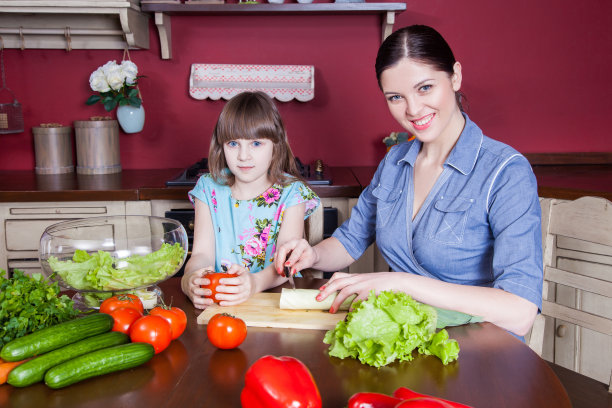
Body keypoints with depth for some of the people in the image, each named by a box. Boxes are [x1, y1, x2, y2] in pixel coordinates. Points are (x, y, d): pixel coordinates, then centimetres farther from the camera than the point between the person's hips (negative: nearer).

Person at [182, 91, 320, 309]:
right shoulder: (209, 189, 5)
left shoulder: (291, 193, -3)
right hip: (217, 299, 1)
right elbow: (202, 252, -4)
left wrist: (256, 282, -36)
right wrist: (191, 278, -28)